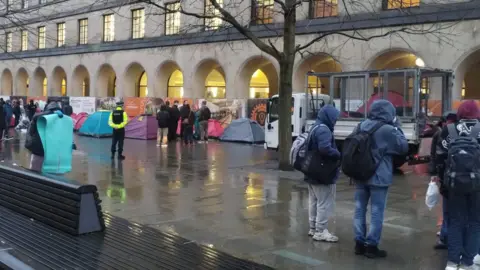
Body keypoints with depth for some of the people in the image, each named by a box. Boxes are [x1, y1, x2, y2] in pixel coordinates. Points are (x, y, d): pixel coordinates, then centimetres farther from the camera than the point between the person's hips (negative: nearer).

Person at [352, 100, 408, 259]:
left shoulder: (361, 126, 5)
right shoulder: (388, 130, -14)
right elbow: (403, 148, -3)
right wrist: (397, 127, 2)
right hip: (379, 178, -6)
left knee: (360, 209, 11)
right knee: (376, 212, 3)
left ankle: (359, 243, 17)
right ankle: (371, 246, 7)